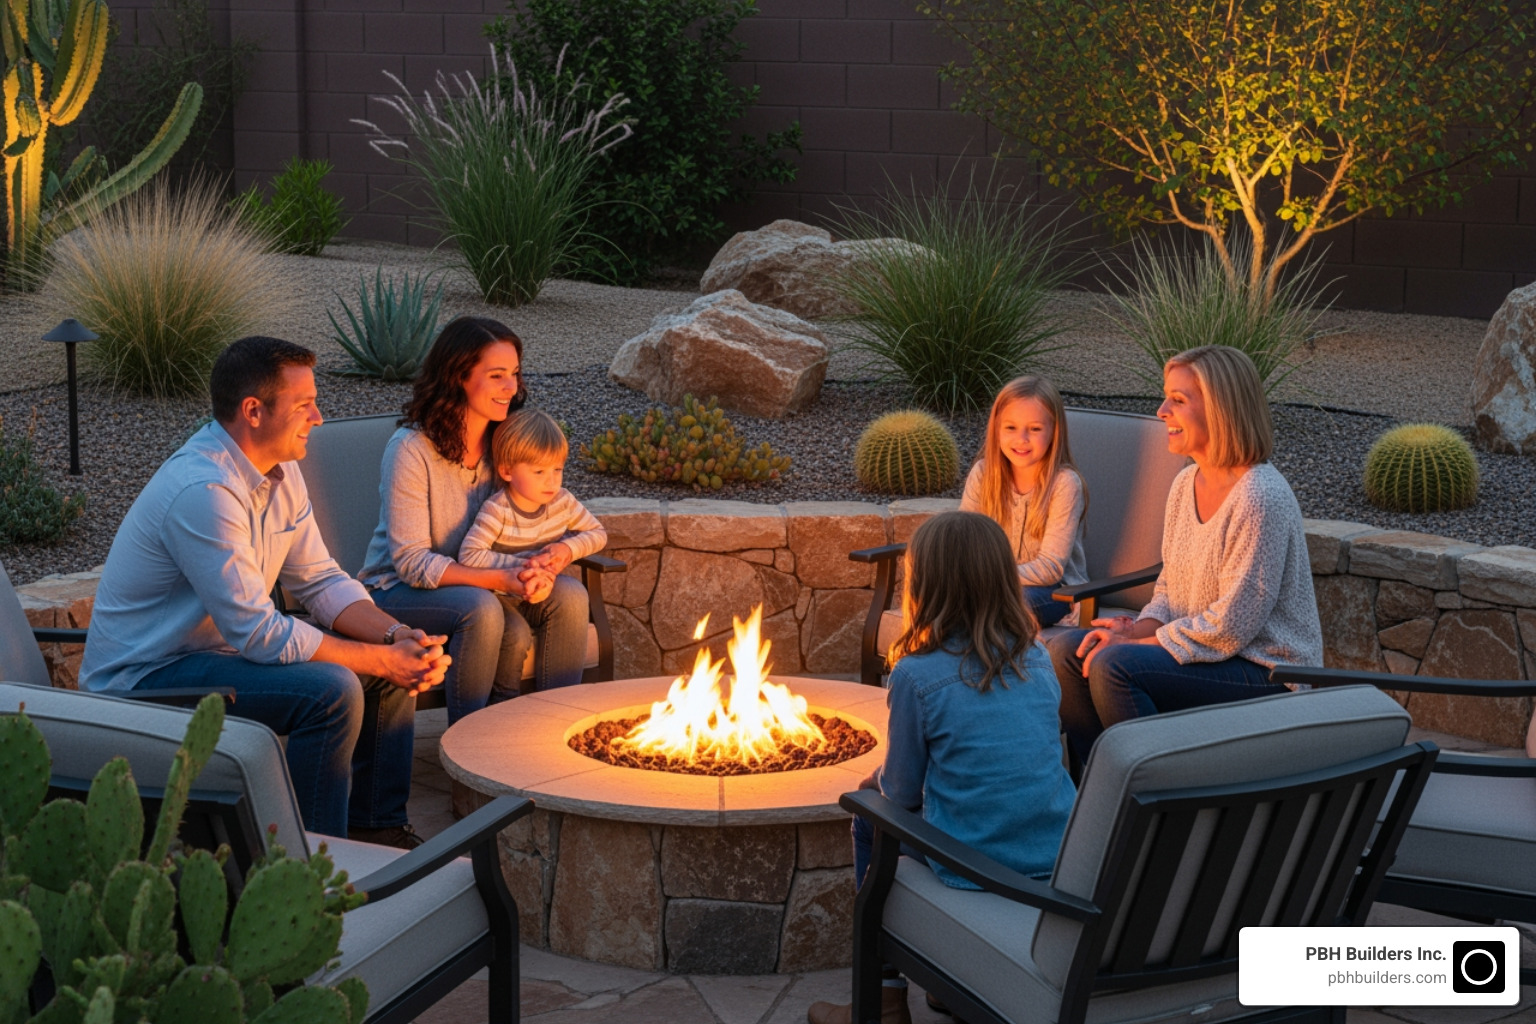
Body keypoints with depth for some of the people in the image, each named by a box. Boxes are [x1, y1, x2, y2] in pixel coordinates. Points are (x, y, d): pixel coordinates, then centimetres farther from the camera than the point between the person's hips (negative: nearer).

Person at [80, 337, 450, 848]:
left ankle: (376, 828, 16)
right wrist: (385, 659, -23)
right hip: (143, 679, -10)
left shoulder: (281, 470, 3)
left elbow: (322, 581, 6)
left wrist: (399, 636, -12)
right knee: (331, 690, -29)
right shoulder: (202, 490, -28)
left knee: (402, 660, 4)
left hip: (222, 649, 10)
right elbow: (260, 634, -28)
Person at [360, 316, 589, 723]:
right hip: (400, 589, -6)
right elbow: (412, 562, -21)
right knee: (481, 608, -35)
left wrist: (538, 566, -22)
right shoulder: (411, 450, -20)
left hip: (480, 580, 6)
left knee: (569, 597, -19)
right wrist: (499, 579, -32)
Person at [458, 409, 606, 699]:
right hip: (502, 598, -4)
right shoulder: (497, 510, -20)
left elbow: (598, 533, 10)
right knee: (516, 635, -34)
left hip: (542, 599, 5)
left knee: (573, 593, -27)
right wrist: (521, 566, -30)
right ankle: (505, 703, 0)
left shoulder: (563, 502, -3)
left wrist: (569, 548, -11)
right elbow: (469, 555, -30)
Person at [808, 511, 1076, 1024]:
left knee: (871, 816, 23)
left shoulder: (916, 676, -13)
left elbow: (903, 793, -4)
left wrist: (880, 780, 20)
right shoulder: (1037, 662, 3)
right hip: (1059, 862, 5)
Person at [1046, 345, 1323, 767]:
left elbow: (1232, 626, -23)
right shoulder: (1186, 483, 7)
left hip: (1265, 671, -9)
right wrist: (1141, 626, -5)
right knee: (1066, 650, -2)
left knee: (1113, 667, -27)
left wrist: (1143, 640, -16)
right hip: (1199, 646, 9)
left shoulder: (1259, 499, -22)